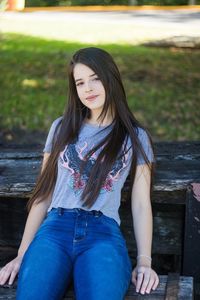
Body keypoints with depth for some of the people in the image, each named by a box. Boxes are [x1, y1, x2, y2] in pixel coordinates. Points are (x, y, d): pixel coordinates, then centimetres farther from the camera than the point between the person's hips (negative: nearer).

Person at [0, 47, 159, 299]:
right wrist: (22, 255, 8)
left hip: (104, 232, -1)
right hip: (56, 226, 1)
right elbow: (43, 193, 16)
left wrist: (144, 261, -3)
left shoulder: (135, 137, 15)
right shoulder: (61, 128, 19)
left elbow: (141, 204, 10)